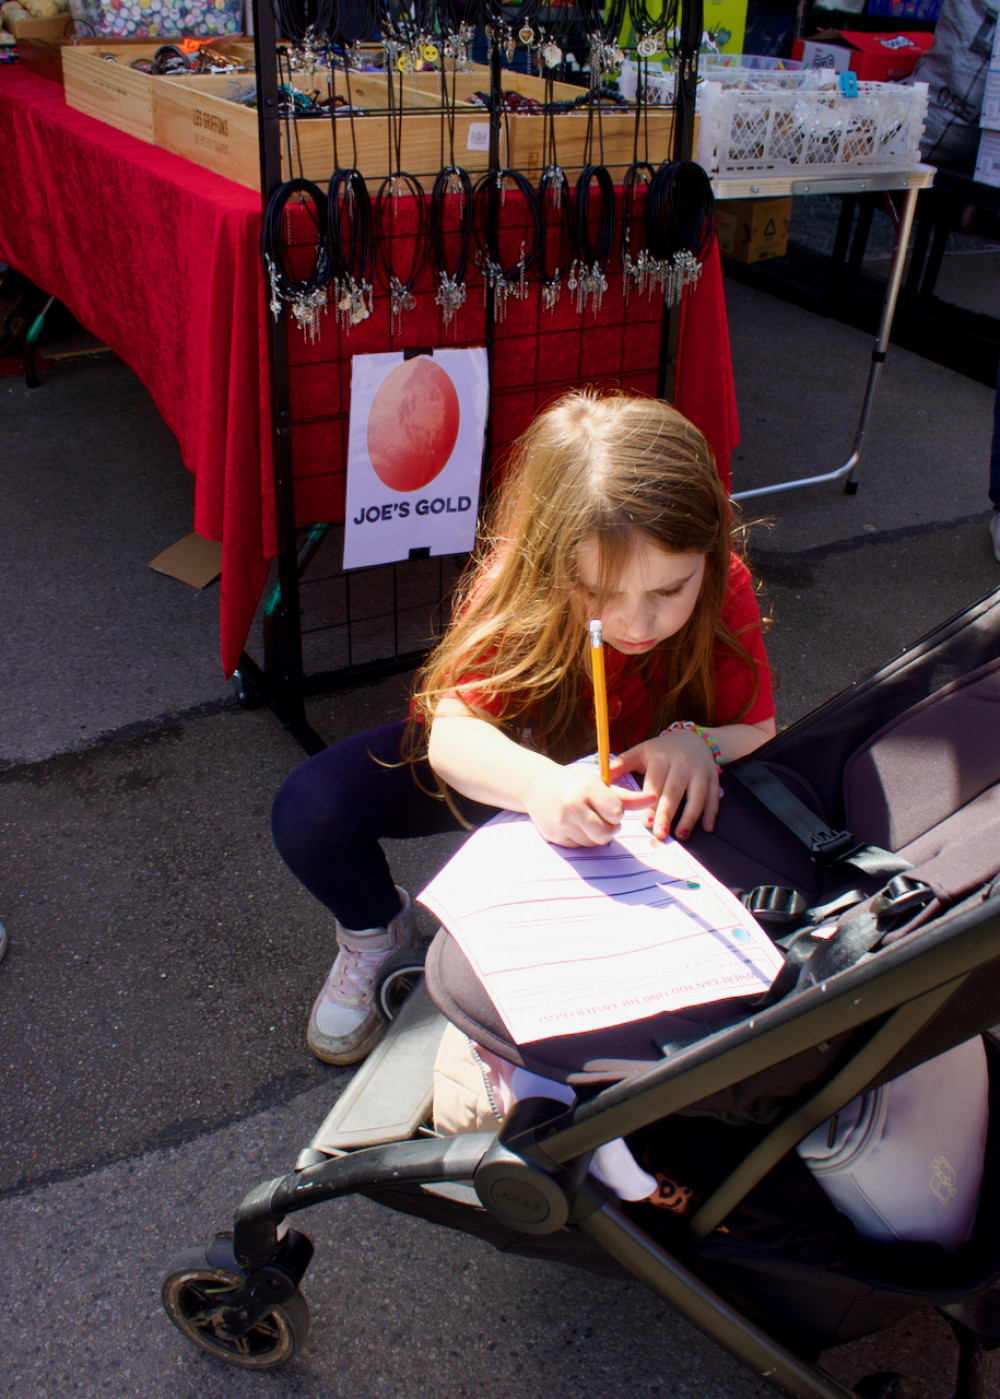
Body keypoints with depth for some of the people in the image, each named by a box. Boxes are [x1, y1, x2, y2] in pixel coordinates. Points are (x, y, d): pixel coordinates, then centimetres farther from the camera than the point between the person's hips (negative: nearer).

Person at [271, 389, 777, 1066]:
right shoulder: (515, 584, -32)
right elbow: (452, 730, -41)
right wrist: (540, 783, -64)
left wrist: (695, 741, -44)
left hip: (632, 783, 1)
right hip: (513, 763, -1)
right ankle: (376, 933, 15)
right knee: (309, 810, -20)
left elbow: (758, 733, -19)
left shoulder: (725, 588, -27)